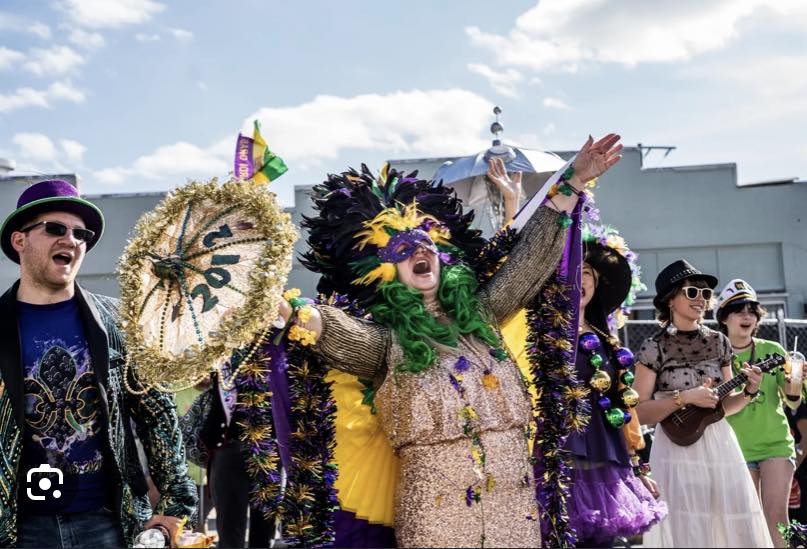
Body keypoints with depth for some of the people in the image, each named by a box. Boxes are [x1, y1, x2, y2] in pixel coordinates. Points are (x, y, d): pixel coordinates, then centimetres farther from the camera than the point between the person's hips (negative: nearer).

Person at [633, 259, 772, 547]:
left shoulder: (718, 342, 8)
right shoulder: (654, 347, -7)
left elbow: (724, 406, 14)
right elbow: (639, 413, -11)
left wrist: (748, 392, -4)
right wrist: (684, 398, -20)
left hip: (721, 446, 5)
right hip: (677, 450, -5)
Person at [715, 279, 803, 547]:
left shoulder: (773, 350, 2)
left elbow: (792, 403, 4)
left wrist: (795, 384, -17)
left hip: (776, 443, 0)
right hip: (738, 448, 0)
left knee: (776, 514, -9)